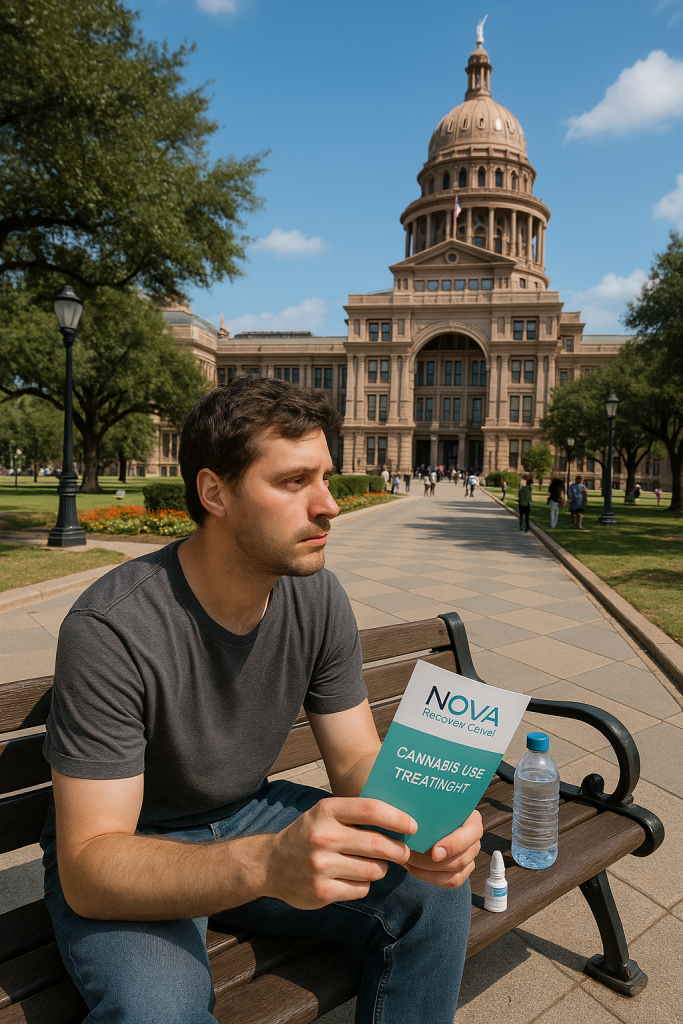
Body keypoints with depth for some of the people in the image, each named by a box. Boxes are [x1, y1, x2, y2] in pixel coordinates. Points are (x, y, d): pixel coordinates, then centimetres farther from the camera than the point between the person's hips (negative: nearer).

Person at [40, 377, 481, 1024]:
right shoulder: (111, 629, -29)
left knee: (432, 889, -11)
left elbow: (356, 760, -5)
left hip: (250, 814, 5)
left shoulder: (317, 597, -12)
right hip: (127, 850, -3)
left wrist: (421, 818, -28)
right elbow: (88, 870, -28)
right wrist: (267, 863, -45)